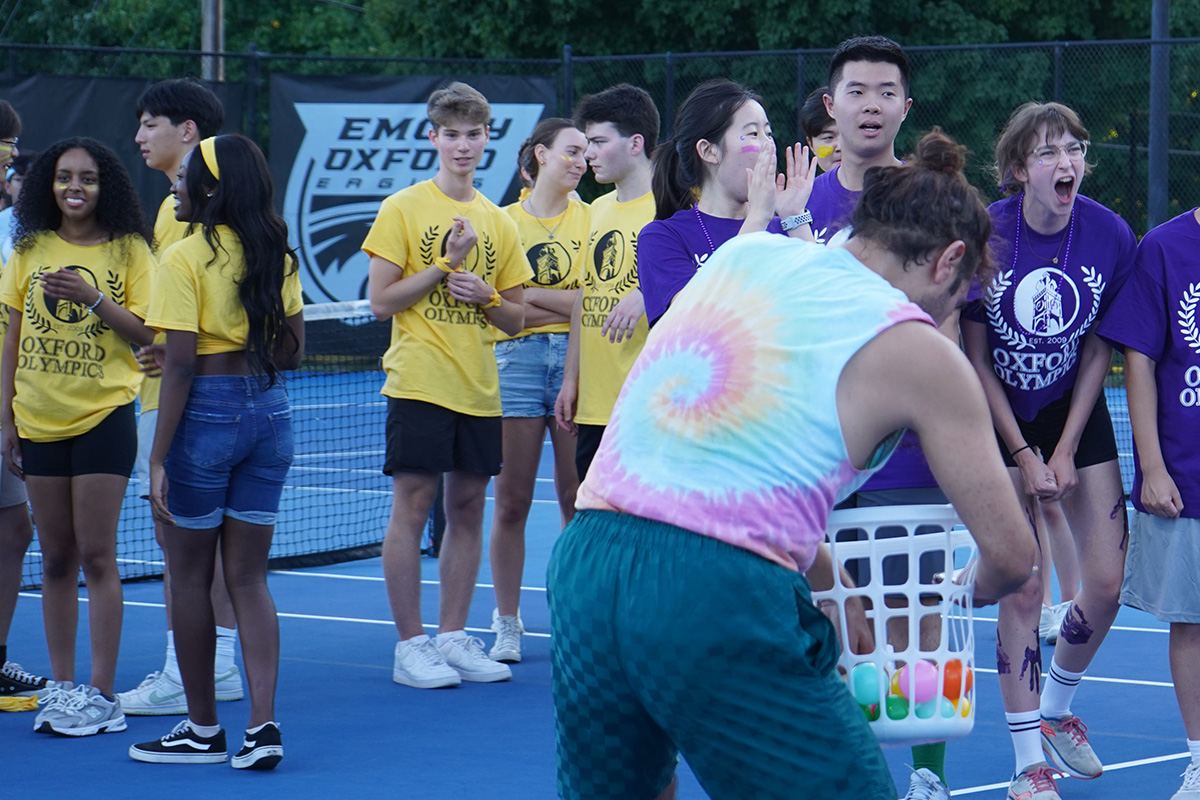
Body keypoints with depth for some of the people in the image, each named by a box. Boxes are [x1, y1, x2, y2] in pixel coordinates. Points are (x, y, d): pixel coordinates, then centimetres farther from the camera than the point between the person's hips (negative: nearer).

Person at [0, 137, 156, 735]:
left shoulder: (129, 250, -2)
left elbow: (148, 333, -7)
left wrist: (93, 298, -19)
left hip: (104, 417, -3)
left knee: (96, 556, -6)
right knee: (56, 561, 7)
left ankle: (101, 695, -2)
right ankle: (62, 687, 14)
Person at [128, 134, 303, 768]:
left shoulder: (184, 259, -12)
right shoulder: (275, 255, 7)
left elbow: (181, 366, -15)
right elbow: (291, 351, 11)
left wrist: (158, 458, -13)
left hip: (206, 414, -6)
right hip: (269, 412, 6)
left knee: (190, 577, 7)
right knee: (248, 579, 9)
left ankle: (202, 729, 15)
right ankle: (262, 726, 0)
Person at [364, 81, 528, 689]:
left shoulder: (498, 222, 11)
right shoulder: (402, 210, -1)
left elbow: (516, 320, 14)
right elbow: (381, 301, -7)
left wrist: (485, 295, -7)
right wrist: (446, 263, -13)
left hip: (479, 389, 5)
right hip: (419, 383, -5)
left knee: (467, 509, 7)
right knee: (411, 508, -4)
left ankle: (453, 637, 15)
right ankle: (409, 646, 1)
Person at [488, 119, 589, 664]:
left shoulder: (591, 219, 8)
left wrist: (525, 294, -8)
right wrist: (565, 305, -9)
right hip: (517, 360, 0)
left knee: (577, 500, 1)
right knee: (511, 502, -1)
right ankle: (507, 625, 7)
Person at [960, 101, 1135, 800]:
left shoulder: (1112, 236, -12)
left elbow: (1098, 353, -2)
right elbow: (976, 359, -10)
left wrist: (1066, 450, -5)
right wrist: (1024, 456, -11)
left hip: (1077, 416, 3)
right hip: (1000, 421, -3)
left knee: (1106, 582, -2)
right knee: (1022, 590, -7)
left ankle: (1057, 709, 26)